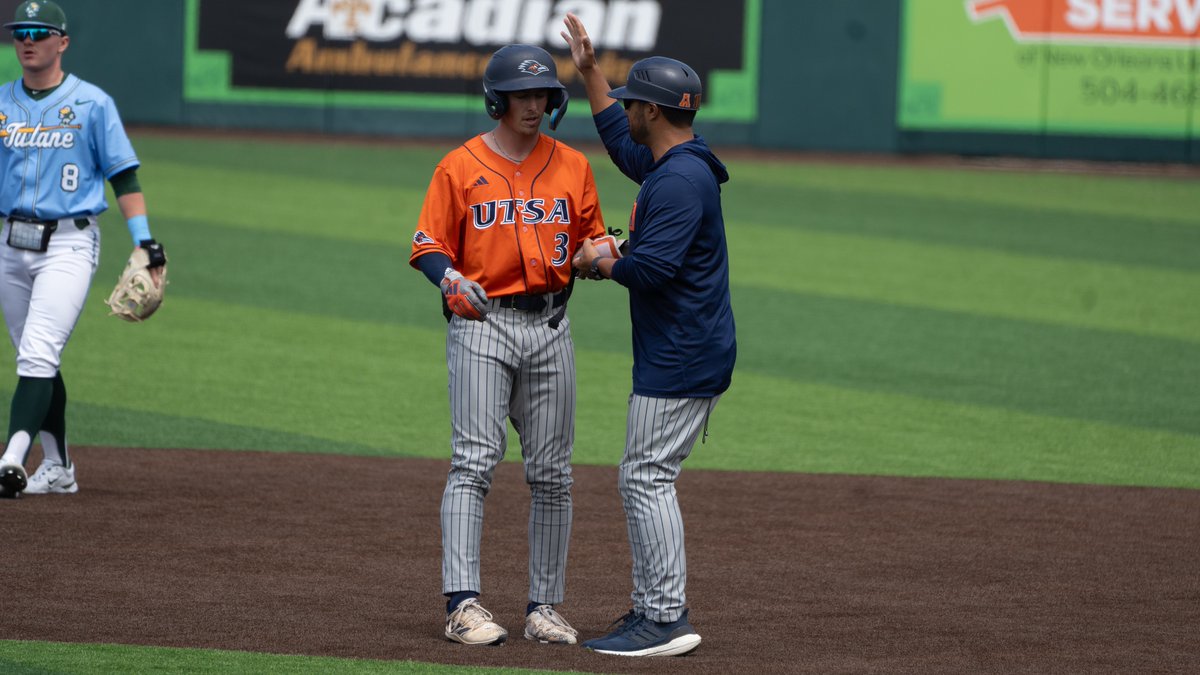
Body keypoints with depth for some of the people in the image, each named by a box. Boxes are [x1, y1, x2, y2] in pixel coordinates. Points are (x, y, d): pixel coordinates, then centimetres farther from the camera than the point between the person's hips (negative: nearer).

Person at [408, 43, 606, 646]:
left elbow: (589, 244, 15)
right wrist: (450, 278, -19)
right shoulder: (460, 166, 1)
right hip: (482, 322, -4)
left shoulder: (573, 166, 10)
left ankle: (543, 607, 11)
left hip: (551, 326, 4)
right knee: (474, 461, -13)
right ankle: (463, 604, -18)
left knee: (551, 473, 4)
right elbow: (428, 245, 1)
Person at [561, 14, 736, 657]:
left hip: (681, 362, -11)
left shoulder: (682, 180, -19)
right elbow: (621, 143, 35)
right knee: (641, 480, 16)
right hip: (676, 356, 11)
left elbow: (651, 268, -28)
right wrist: (589, 72, 33)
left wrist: (601, 263, -9)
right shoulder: (669, 164, 13)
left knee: (647, 479, -10)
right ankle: (652, 609, 20)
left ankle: (667, 621, -10)